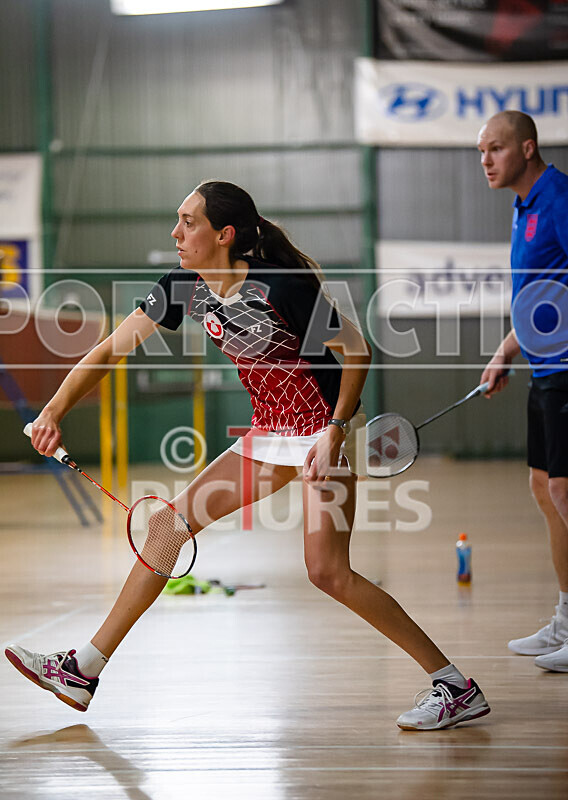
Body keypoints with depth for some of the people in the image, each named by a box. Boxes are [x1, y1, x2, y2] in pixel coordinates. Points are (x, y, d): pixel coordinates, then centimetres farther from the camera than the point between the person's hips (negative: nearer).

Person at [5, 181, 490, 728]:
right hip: (269, 435, 8)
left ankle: (455, 686, -10)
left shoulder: (281, 286, -24)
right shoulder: (186, 287, -3)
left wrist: (335, 431, -23)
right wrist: (54, 410, -10)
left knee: (327, 572, -17)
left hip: (322, 430, -8)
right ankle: (84, 671, 15)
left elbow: (356, 351, -15)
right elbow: (111, 349, 1)